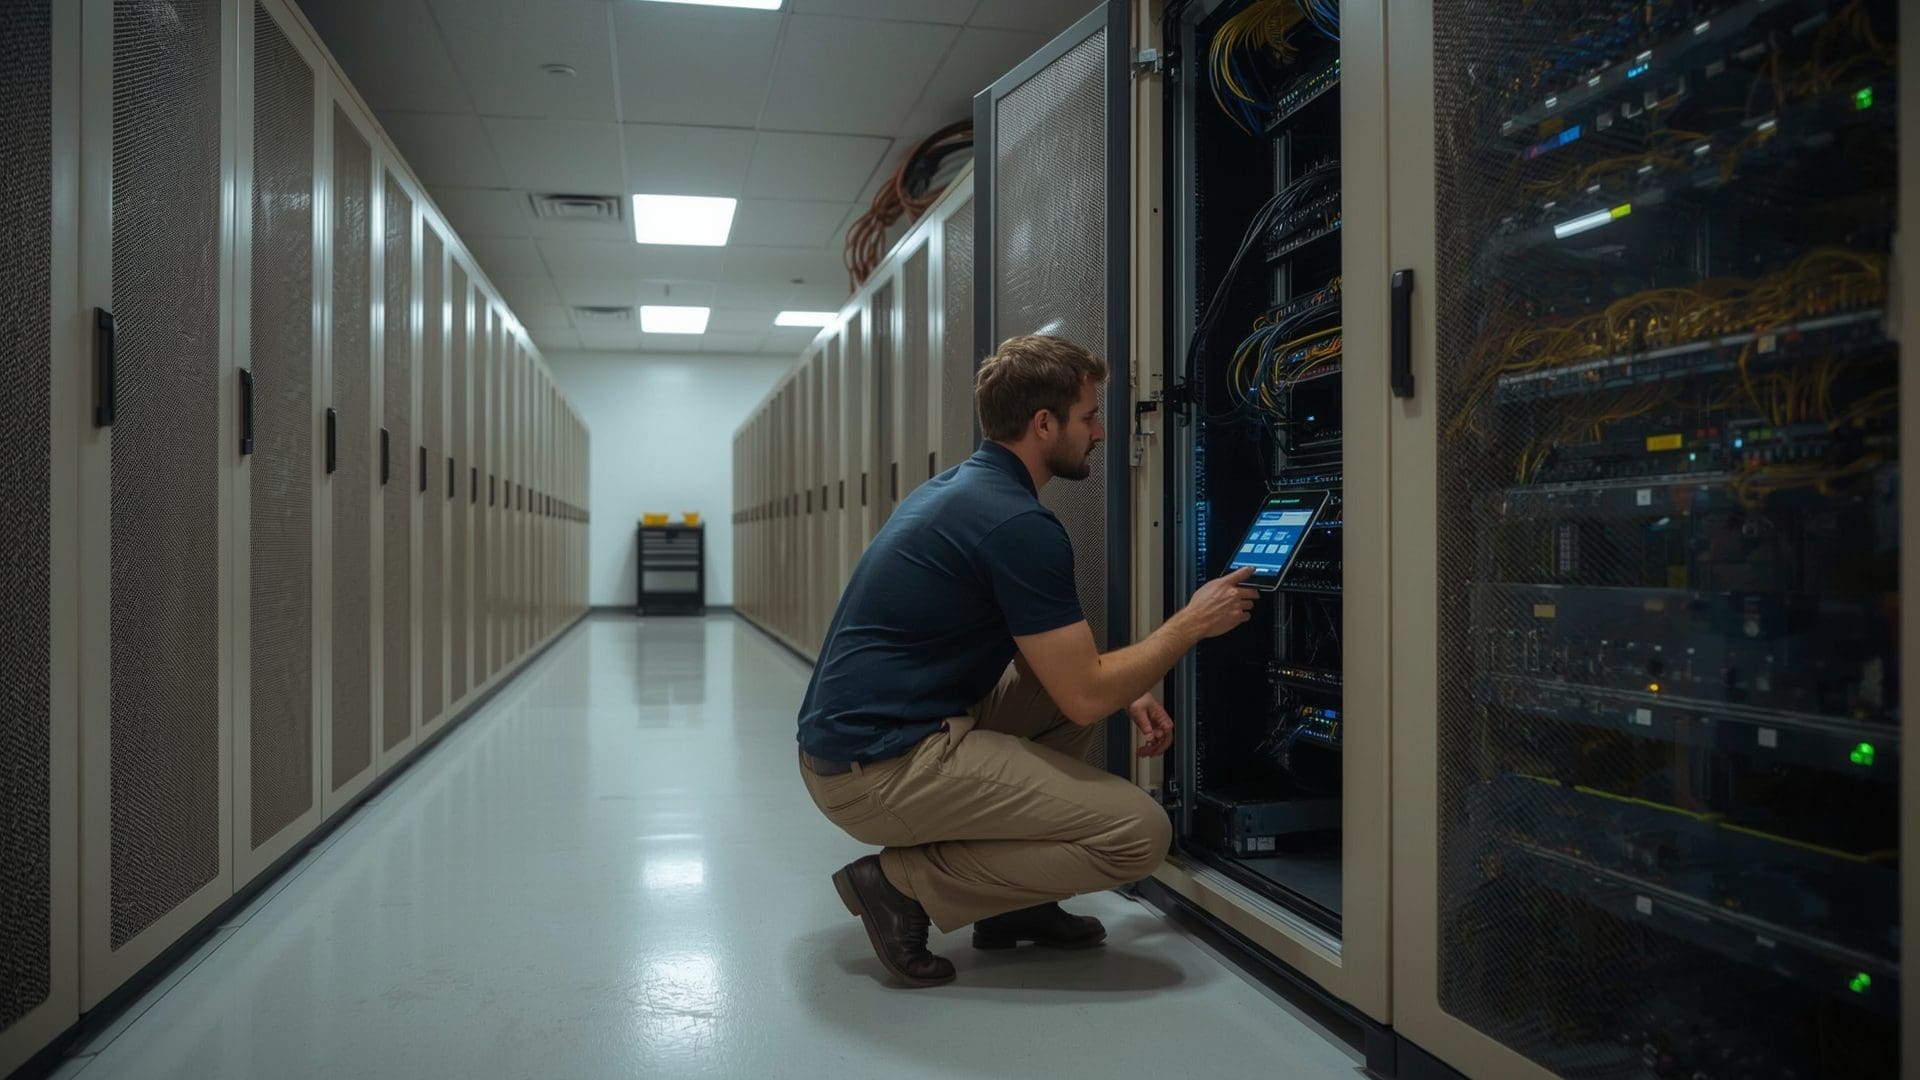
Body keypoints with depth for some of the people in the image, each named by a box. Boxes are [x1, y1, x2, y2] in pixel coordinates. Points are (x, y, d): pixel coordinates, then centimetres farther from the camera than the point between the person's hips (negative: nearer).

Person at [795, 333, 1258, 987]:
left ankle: (1012, 903, 20)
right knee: (1138, 833, -10)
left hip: (847, 736, 10)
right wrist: (1192, 624, -1)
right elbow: (1084, 697, -15)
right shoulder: (1017, 524, -17)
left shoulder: (958, 488, 14)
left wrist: (1124, 693, 11)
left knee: (1073, 673, 21)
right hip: (878, 772, -10)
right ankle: (904, 882, -3)